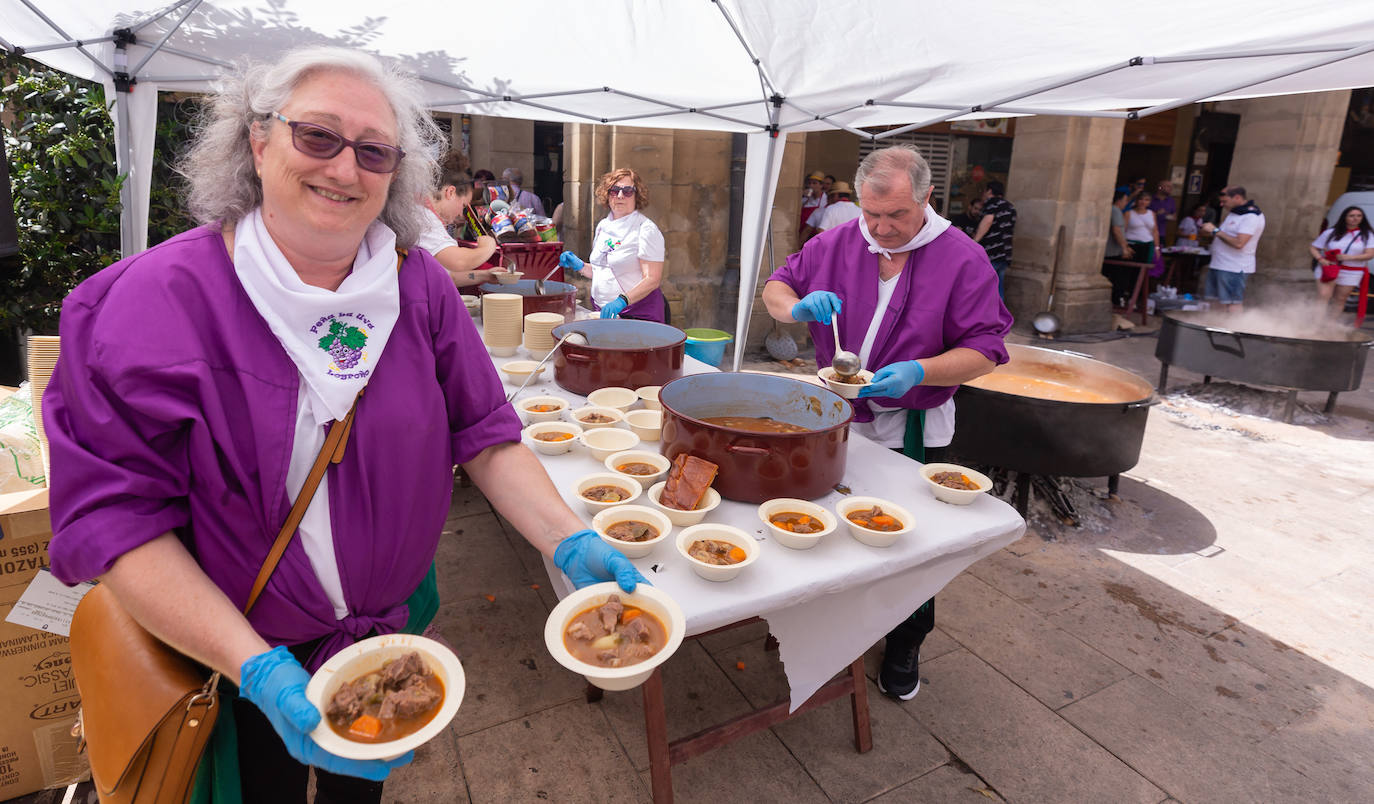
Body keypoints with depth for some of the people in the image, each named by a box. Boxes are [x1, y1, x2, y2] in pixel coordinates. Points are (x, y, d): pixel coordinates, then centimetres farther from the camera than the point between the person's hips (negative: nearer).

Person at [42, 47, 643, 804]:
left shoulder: (420, 286, -9)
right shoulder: (157, 296, -20)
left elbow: (484, 433, -9)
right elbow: (113, 514, -22)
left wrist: (569, 541, -21)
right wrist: (260, 669, -30)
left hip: (394, 624, 3)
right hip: (227, 651, -2)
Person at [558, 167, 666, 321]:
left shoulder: (646, 229, -10)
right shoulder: (602, 226, 13)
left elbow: (653, 279, -18)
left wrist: (622, 300, -30)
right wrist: (579, 266, 6)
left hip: (637, 314, -6)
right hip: (603, 312, 6)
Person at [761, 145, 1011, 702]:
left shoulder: (962, 258, -11)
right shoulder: (836, 244, -1)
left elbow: (984, 350, -12)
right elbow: (775, 288, 6)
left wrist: (918, 372, -30)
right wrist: (796, 306, -18)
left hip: (909, 430, -3)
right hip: (834, 417, 4)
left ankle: (904, 649, 34)